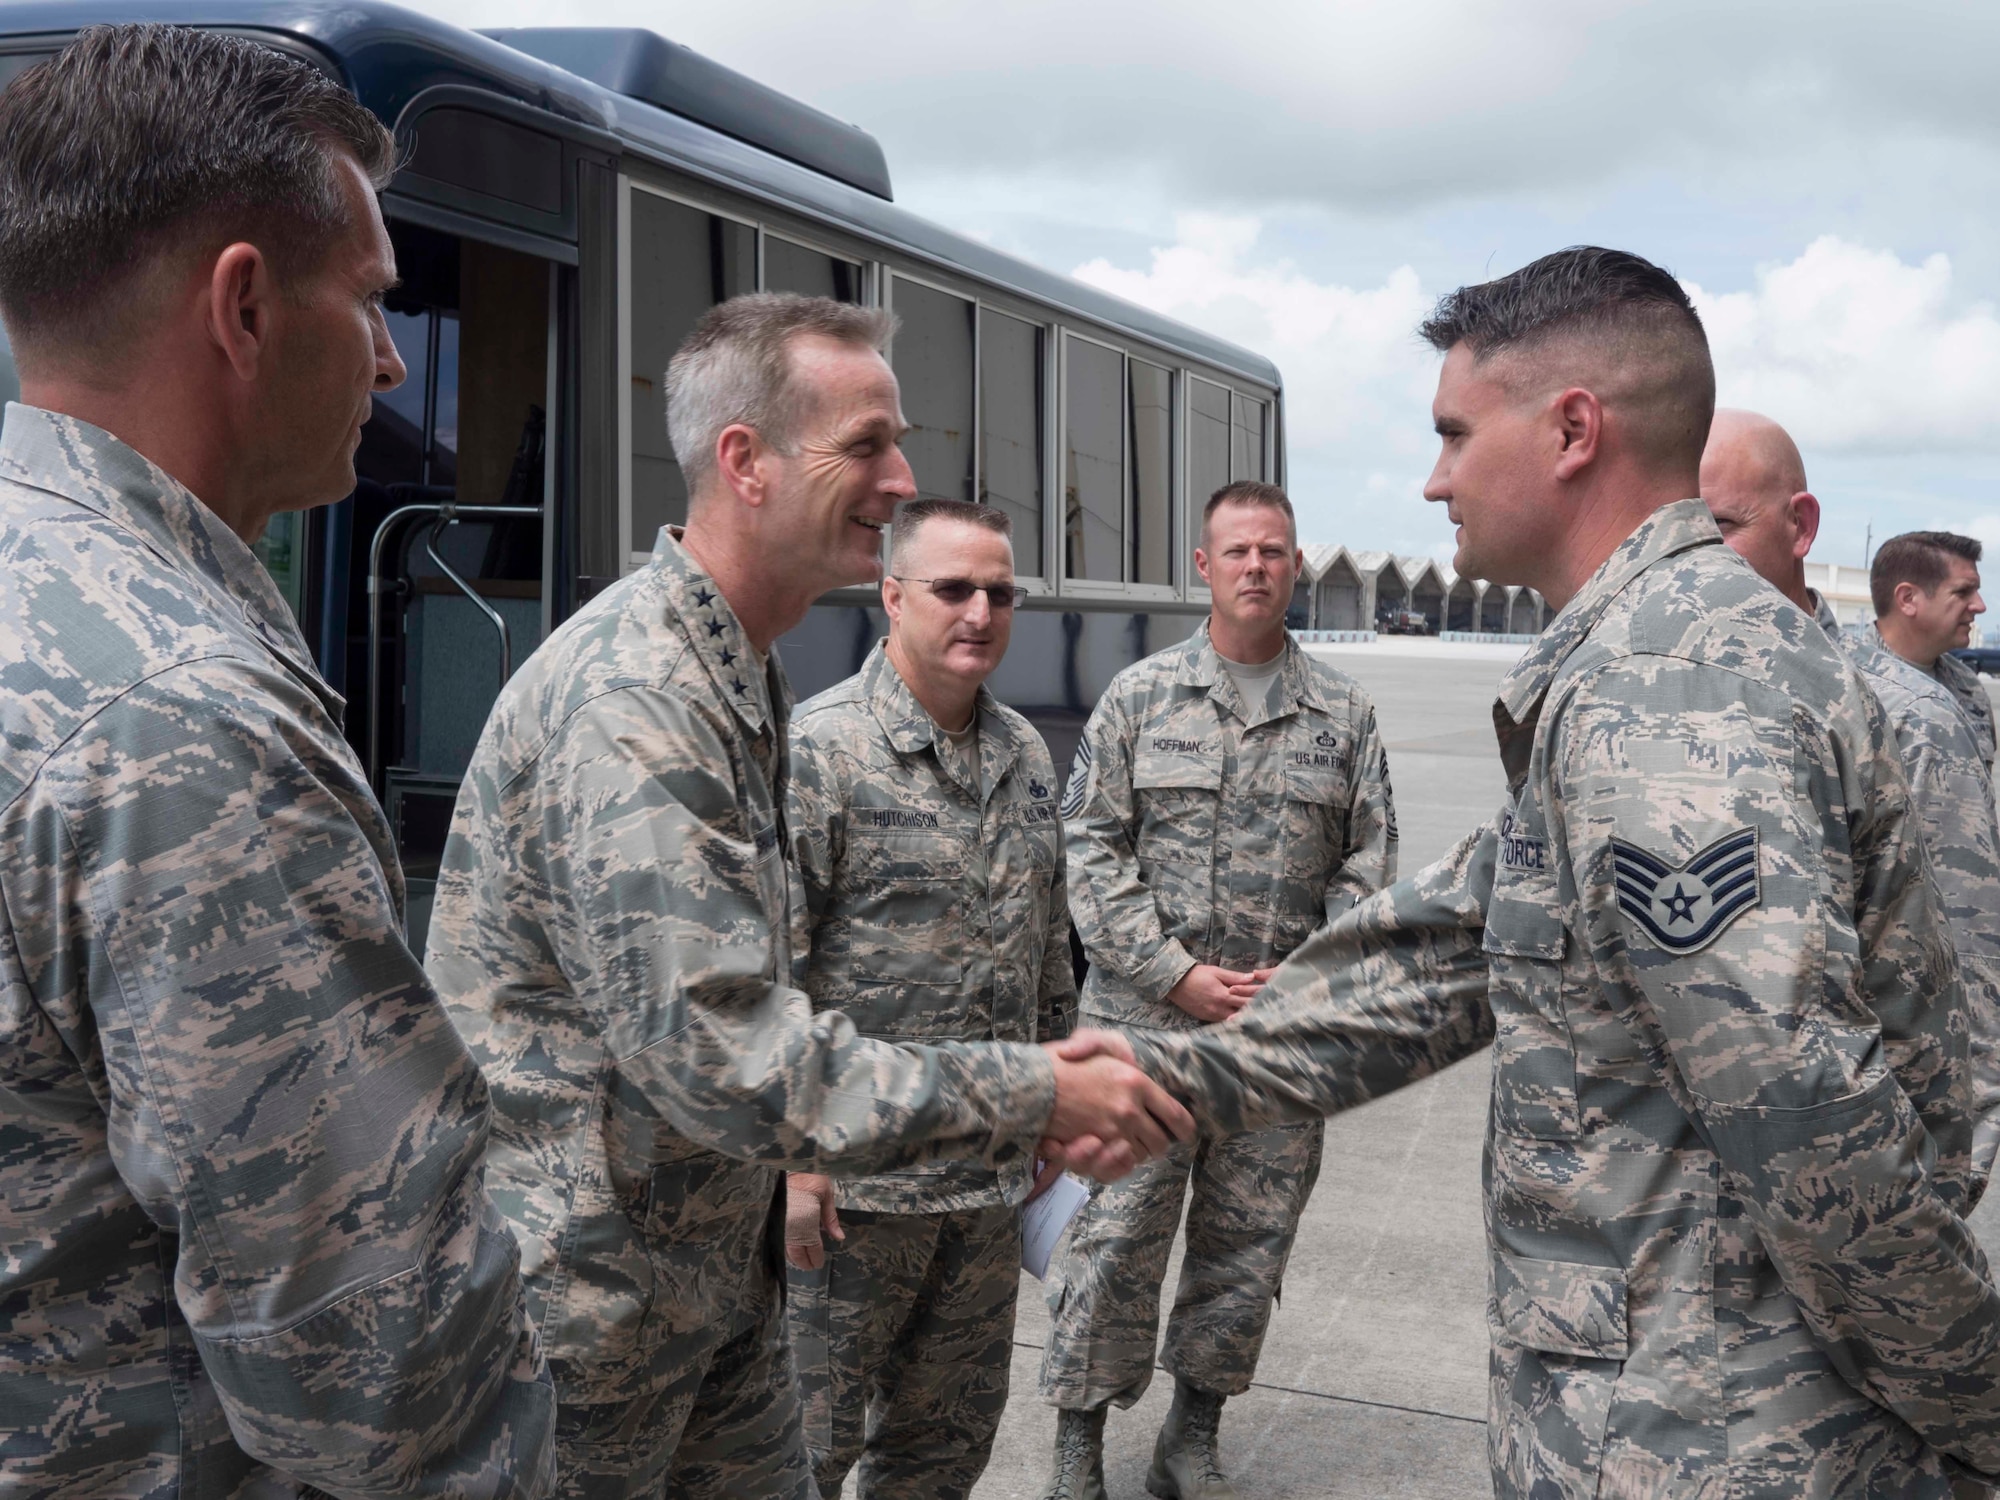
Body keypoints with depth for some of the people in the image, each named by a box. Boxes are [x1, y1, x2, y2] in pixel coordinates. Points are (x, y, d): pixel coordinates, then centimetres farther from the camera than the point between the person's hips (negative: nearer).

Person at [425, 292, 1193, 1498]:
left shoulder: (744, 681, 9)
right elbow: (716, 1052, -30)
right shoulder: (630, 700, -25)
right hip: (584, 1294, -9)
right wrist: (1038, 1097, -24)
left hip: (722, 1264, 9)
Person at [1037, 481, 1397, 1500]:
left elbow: (1368, 864, 6)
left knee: (1249, 1242, 10)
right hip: (1146, 1020, -2)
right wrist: (1177, 973, -10)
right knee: (1117, 1232, 1)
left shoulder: (1344, 714, 7)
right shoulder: (1139, 696, 2)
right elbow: (1089, 848, -2)